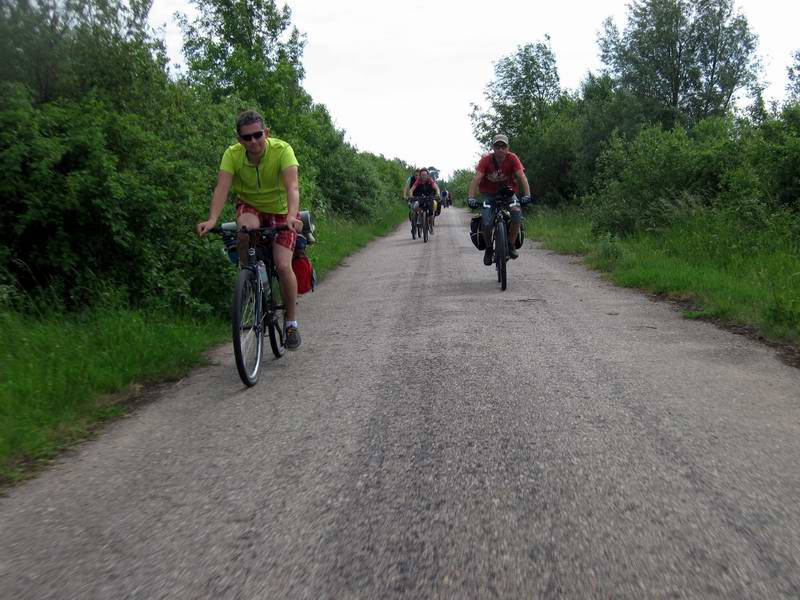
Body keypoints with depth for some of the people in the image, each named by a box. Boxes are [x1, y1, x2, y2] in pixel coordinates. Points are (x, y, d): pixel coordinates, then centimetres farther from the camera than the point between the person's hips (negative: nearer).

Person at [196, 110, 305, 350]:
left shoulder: (282, 150, -26)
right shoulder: (232, 154, -19)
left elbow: (292, 187, -38)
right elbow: (222, 188, -31)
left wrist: (292, 216, -57)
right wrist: (212, 219, -48)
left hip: (281, 211, -1)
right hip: (250, 207, 2)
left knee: (283, 265, -18)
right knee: (247, 228, -36)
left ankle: (292, 322, 2)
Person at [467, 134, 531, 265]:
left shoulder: (512, 158, -18)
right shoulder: (486, 160, -20)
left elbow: (522, 176, -25)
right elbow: (476, 178, -28)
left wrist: (527, 195, -40)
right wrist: (471, 197, -42)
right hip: (489, 193, -1)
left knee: (517, 212, -27)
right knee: (486, 222, -21)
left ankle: (511, 245, -9)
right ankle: (488, 249, 6)